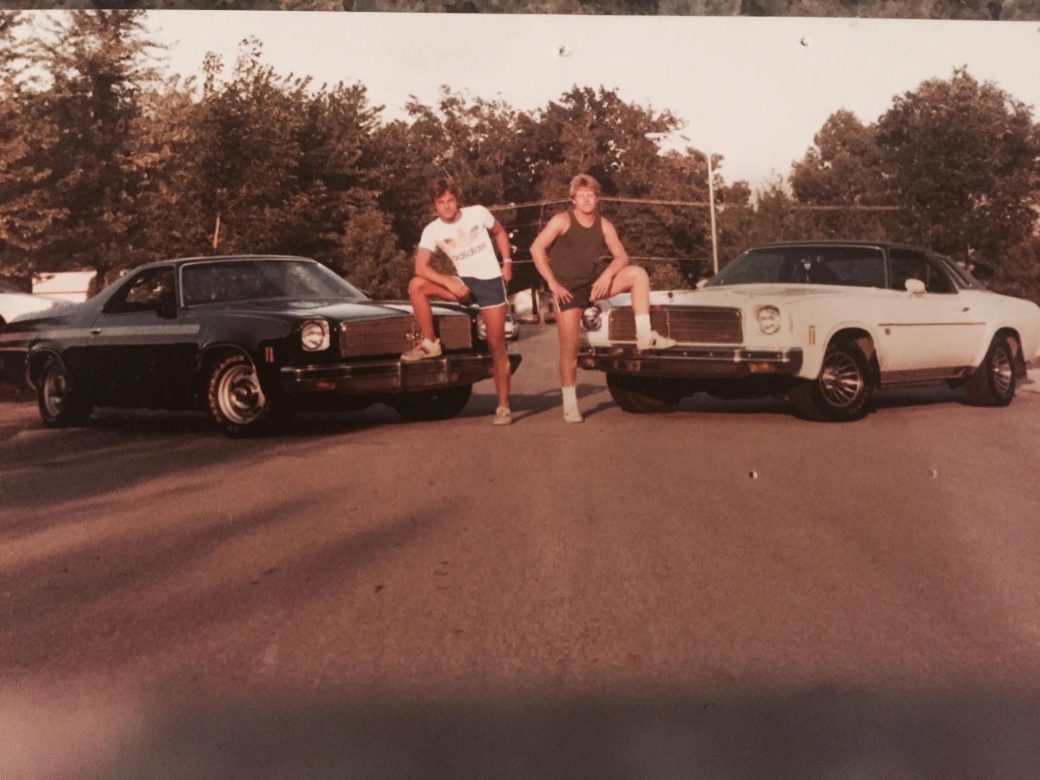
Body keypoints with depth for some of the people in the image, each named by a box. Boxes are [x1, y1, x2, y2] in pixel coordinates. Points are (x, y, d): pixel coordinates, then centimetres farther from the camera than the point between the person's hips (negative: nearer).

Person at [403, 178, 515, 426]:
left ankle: (503, 406, 3)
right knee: (416, 285, -19)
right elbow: (421, 266, -15)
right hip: (464, 283, 2)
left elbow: (500, 233, 12)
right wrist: (449, 282, -27)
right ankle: (430, 343, -8)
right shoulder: (432, 230, -6)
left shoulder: (478, 213, -6)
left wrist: (507, 262, 0)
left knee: (497, 347, -4)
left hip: (491, 282, -2)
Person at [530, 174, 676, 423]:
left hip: (593, 284, 4)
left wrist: (607, 274, -17)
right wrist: (552, 283, -16)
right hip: (567, 290, -4)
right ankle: (569, 406, 4)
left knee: (638, 274, -14)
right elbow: (537, 248, -13)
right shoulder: (562, 220, -9)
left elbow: (621, 257, 4)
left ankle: (644, 336, -18)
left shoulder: (604, 225, 1)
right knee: (569, 349, -7)